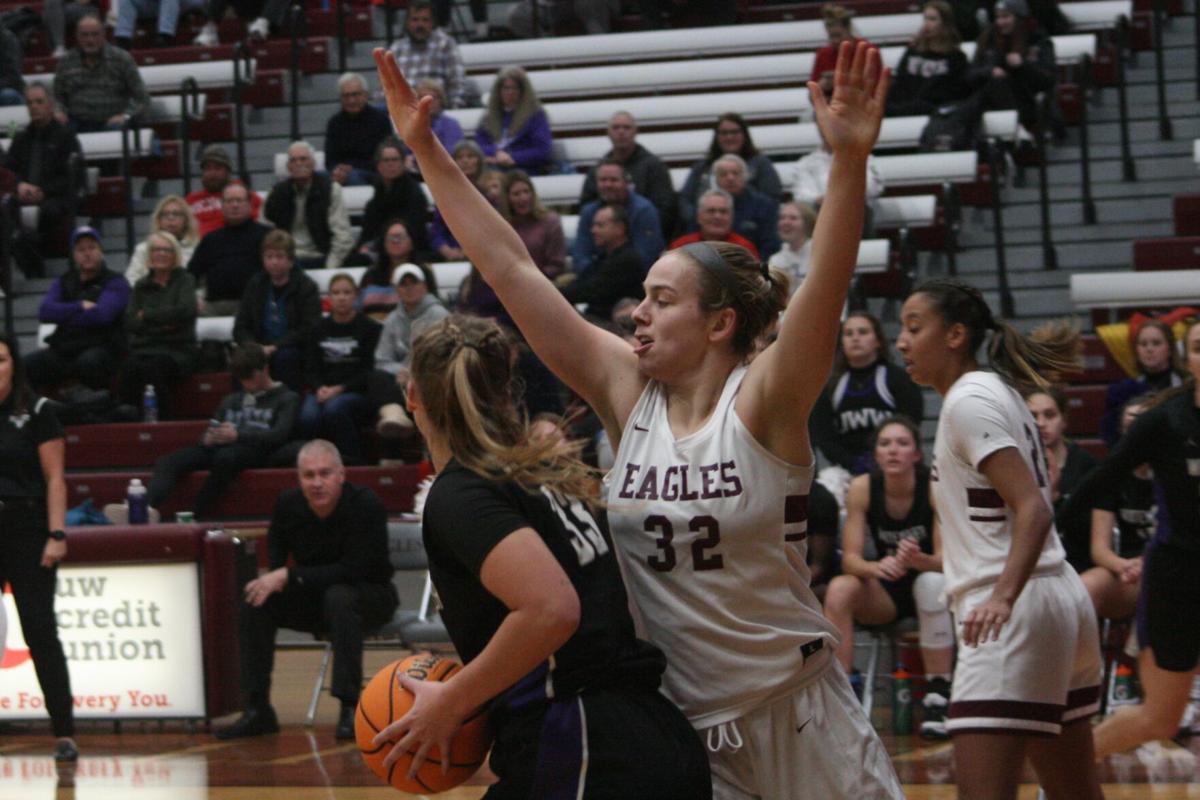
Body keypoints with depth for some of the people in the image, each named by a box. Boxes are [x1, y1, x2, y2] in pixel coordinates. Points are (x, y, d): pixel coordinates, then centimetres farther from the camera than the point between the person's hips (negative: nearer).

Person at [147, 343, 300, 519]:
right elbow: (209, 432, 26)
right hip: (219, 448, 5)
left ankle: (198, 516, -38)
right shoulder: (232, 400, 32)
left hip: (256, 451, -5)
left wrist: (239, 435, -19)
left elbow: (280, 435, -4)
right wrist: (207, 438, -2)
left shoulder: (287, 398, 14)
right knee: (168, 462, -23)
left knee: (226, 456, -42)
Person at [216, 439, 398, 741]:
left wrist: (290, 576, -30)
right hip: (314, 598, 5)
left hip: (370, 596, -5)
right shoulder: (288, 505, -7)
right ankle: (257, 710, -11)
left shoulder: (365, 505, -23)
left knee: (339, 597, -38)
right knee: (254, 604, -16)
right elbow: (276, 561, 7)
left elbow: (354, 570, -28)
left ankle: (350, 708, -35)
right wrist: (273, 581, -18)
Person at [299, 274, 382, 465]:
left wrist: (340, 389, -13)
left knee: (334, 408, -36)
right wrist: (320, 388, -9)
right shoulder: (319, 329, 17)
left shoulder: (369, 327, 4)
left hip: (357, 392, -3)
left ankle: (352, 461, -25)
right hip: (324, 390, 3)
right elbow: (310, 369, 13)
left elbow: (369, 371, -2)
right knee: (308, 417, -31)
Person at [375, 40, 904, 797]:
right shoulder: (627, 392, -1)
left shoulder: (763, 404, -11)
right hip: (678, 726, 3)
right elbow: (510, 267, -2)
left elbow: (827, 282, -28)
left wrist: (850, 160, -43)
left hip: (795, 714, -3)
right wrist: (429, 153, -4)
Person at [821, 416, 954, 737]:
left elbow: (946, 559, -20)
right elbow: (850, 559, -13)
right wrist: (876, 567, -37)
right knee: (839, 589, -27)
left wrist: (919, 560, -43)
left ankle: (938, 697, -31)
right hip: (886, 592, 2)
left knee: (931, 583, -37)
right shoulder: (862, 488, -11)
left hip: (931, 579, -2)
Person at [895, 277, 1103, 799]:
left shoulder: (969, 401, -10)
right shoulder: (998, 392, 18)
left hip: (1017, 613, -10)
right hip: (1062, 600, 11)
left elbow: (1034, 509, -20)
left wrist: (1004, 596, -32)